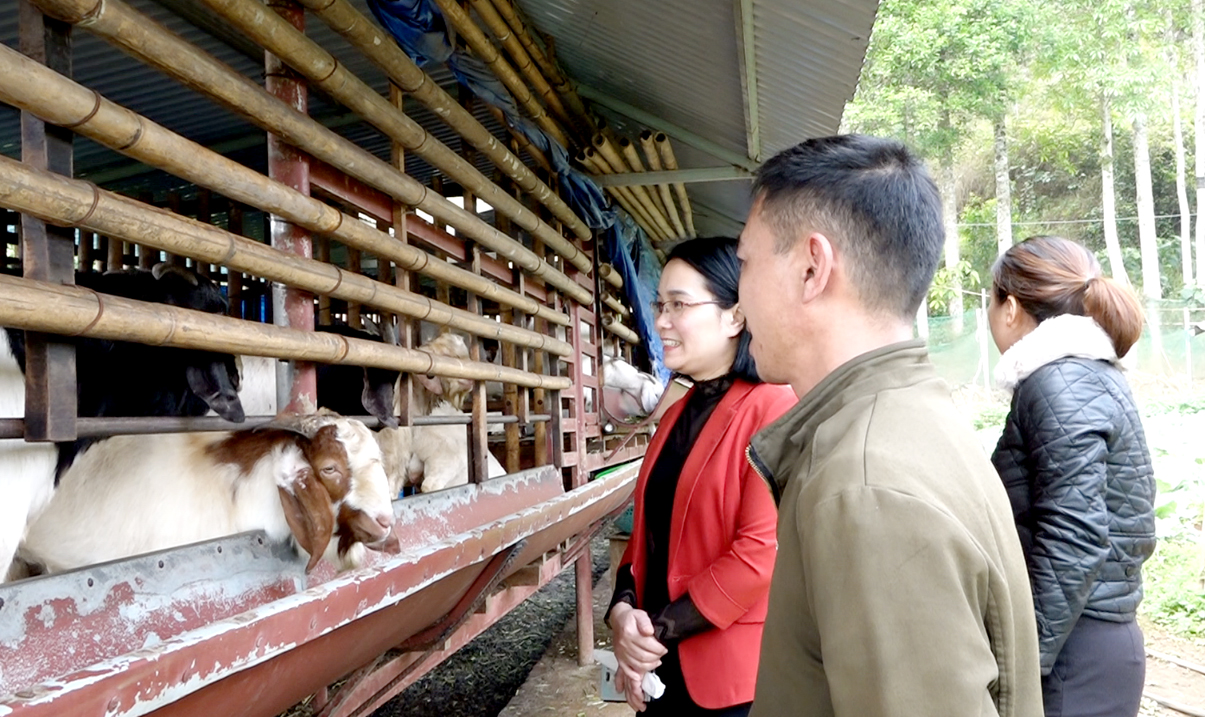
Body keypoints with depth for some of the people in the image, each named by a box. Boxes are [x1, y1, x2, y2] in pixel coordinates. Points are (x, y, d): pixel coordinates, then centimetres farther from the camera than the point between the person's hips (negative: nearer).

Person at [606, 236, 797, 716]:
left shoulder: (772, 409, -15)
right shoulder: (677, 414, 10)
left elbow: (761, 550, -21)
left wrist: (659, 628, -15)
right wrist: (624, 609, -4)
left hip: (733, 673, -7)